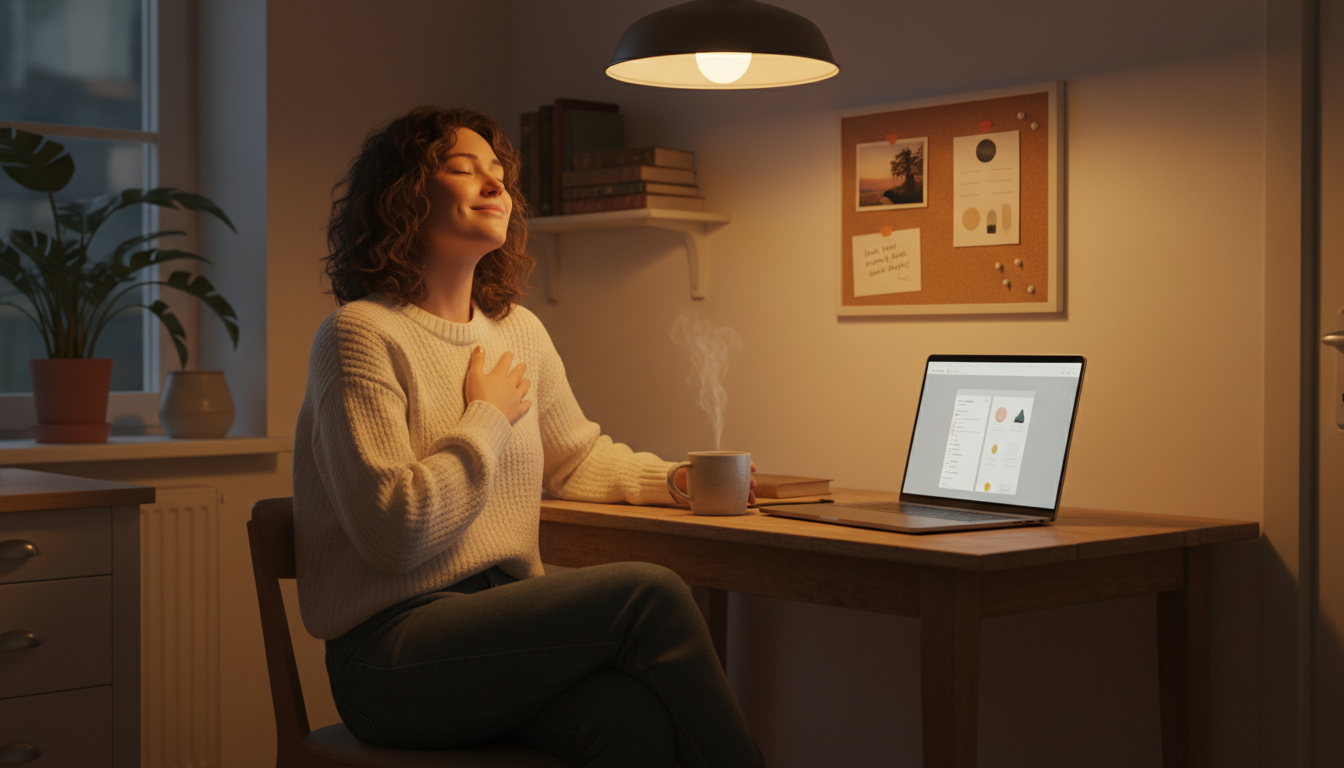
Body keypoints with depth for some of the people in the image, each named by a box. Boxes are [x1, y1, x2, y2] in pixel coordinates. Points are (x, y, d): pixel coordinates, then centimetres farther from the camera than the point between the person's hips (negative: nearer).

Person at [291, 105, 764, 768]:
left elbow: (575, 457, 30)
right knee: (649, 593, -25)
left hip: (504, 620, 6)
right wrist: (489, 417, -6)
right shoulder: (361, 334, -8)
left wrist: (668, 480, 11)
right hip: (392, 650, -6)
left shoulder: (519, 331, 16)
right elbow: (396, 533, -17)